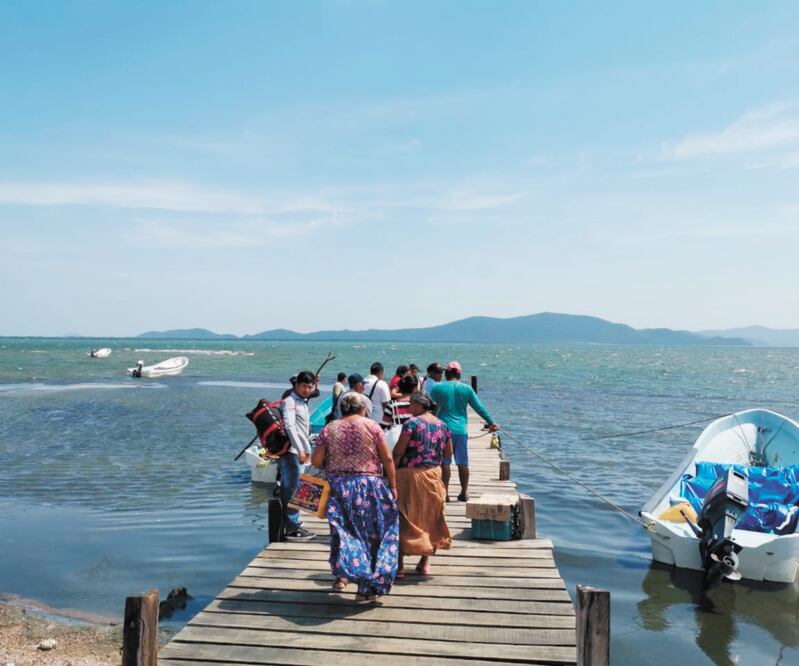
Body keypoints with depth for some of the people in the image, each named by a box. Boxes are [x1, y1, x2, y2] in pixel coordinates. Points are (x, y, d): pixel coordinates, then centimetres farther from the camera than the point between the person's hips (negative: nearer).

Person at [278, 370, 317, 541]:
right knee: (291, 489, -8)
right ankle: (291, 529, -5)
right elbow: (289, 426, -21)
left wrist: (307, 450, 25)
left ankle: (294, 525, 23)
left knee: (293, 489, 15)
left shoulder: (303, 403, 21)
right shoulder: (289, 402, -10)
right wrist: (300, 449, -25)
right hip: (289, 451, -10)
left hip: (297, 452, 10)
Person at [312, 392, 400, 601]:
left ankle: (342, 574, 17)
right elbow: (387, 459, -3)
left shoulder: (329, 429, 3)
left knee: (343, 531, 18)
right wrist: (393, 486, 5)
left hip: (338, 487, 2)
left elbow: (316, 462, 2)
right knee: (370, 533, 7)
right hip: (369, 486, -1)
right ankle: (367, 588, 10)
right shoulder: (372, 426, -1)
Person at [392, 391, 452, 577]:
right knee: (430, 517, 15)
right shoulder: (442, 425, 5)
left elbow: (398, 452, -15)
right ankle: (425, 563, 21)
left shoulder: (412, 423, -14)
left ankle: (399, 564, 3)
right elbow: (448, 453, 12)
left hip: (410, 476, -6)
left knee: (405, 518, 2)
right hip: (433, 476, 6)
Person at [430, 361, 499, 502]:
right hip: (461, 430, 2)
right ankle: (464, 493, 15)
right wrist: (491, 423, 15)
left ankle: (445, 493, 4)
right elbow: (479, 408, 6)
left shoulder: (438, 388, -1)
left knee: (445, 462, 3)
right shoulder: (467, 388, 3)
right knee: (463, 463, 9)